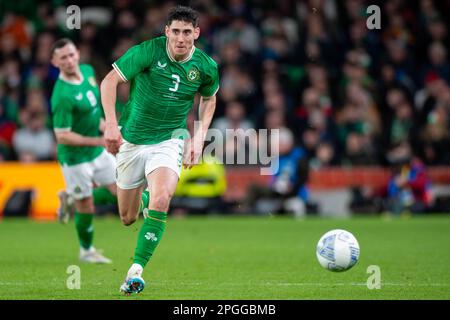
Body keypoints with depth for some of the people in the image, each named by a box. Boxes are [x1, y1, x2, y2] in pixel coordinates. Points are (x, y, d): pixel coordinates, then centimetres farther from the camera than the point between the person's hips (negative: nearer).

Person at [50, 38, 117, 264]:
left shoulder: (88, 70, -4)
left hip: (98, 151, 7)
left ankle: (70, 198, 31)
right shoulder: (62, 95, -29)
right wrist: (98, 141, -24)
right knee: (86, 208, 4)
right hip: (75, 157, -7)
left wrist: (100, 122, 3)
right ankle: (86, 251, 29)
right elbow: (62, 136, -26)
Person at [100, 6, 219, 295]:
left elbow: (209, 98, 15)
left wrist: (199, 136, 4)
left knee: (161, 201, -27)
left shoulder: (206, 66, -6)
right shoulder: (148, 51, -17)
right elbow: (110, 81, -17)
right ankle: (143, 198, 49)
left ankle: (136, 271, -21)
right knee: (127, 218, 10)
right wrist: (111, 125, -27)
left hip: (169, 141, 0)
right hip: (131, 140, 0)